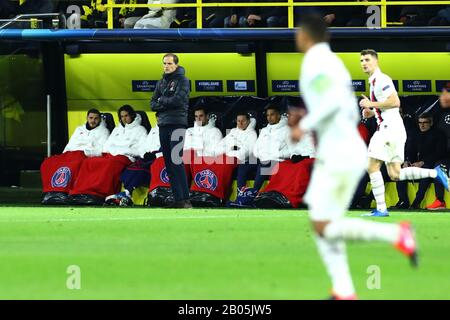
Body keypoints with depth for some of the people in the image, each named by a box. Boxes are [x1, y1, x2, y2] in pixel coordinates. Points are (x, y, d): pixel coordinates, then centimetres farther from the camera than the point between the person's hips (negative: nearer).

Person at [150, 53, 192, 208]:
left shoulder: (182, 80, -1)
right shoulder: (161, 83, 18)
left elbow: (177, 100, -15)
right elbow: (153, 104, 13)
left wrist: (161, 100, -1)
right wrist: (167, 103, -6)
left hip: (177, 124, -7)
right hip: (163, 124, 7)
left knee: (177, 161, -15)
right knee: (169, 163, 5)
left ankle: (185, 199, -17)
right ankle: (177, 198, 6)